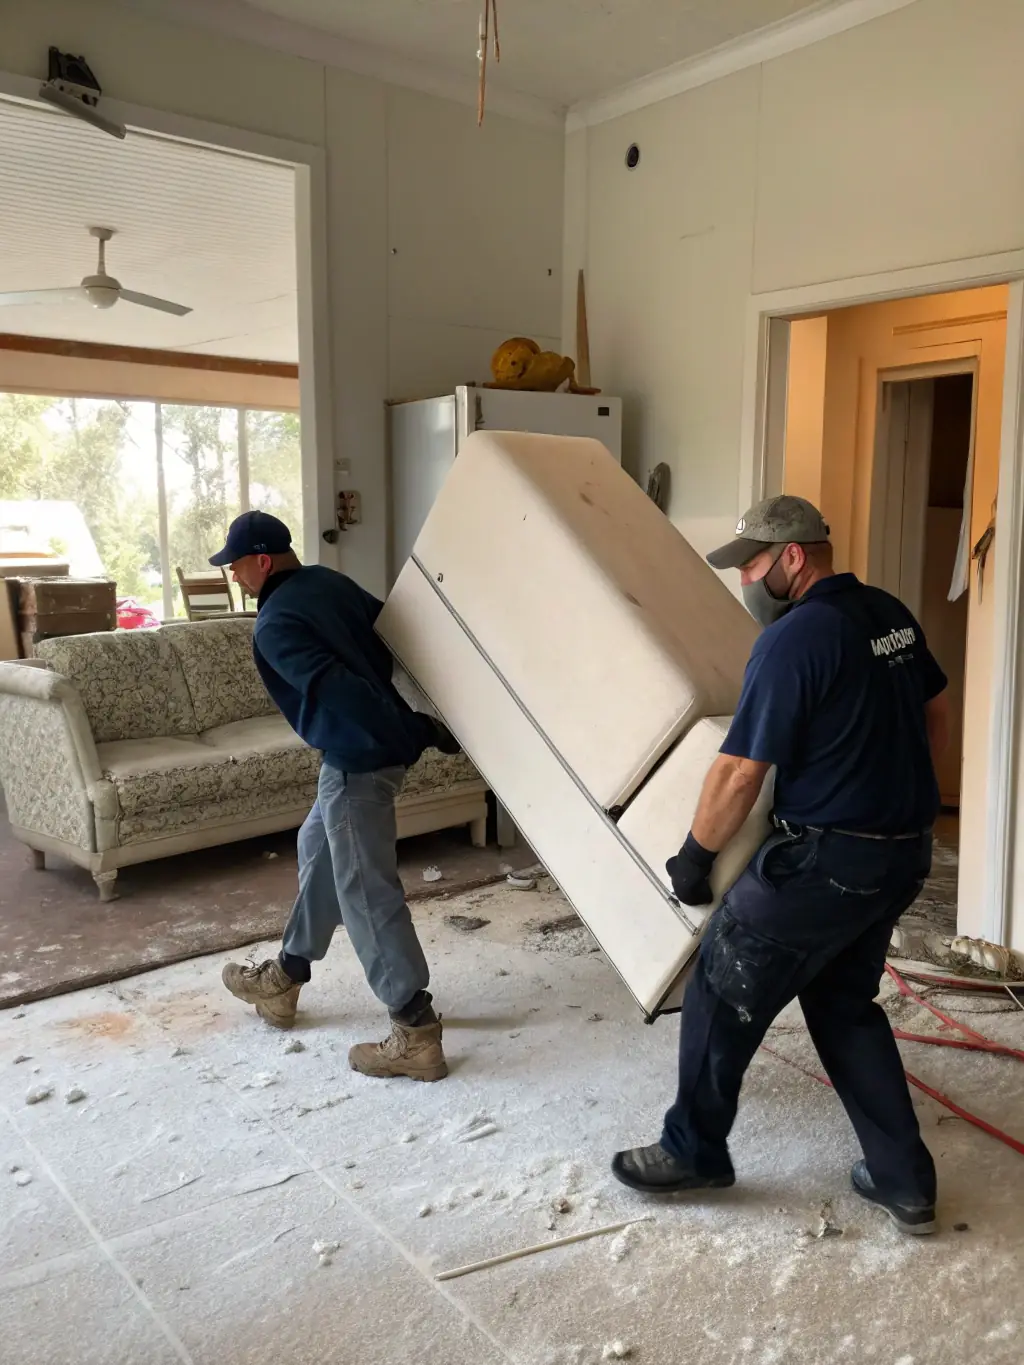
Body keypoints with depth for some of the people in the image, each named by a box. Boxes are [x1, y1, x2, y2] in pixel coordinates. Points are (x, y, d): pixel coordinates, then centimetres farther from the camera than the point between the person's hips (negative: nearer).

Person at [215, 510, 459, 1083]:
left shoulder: (274, 625, -15)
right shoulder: (330, 582, 11)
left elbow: (336, 687, -24)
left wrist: (419, 731, -22)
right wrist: (422, 728, 22)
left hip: (359, 760, -10)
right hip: (373, 750, 10)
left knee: (367, 894, -3)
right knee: (319, 853, 23)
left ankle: (418, 1035, 3)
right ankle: (285, 981, 39)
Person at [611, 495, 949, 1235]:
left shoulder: (792, 641, -20)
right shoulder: (891, 614, 7)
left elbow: (737, 775, -18)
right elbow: (937, 718, 20)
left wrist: (694, 858, -5)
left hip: (827, 859, -9)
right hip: (906, 851, 9)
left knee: (723, 994, 8)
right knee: (846, 1004, 22)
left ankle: (694, 1151, 25)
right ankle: (904, 1181, 26)